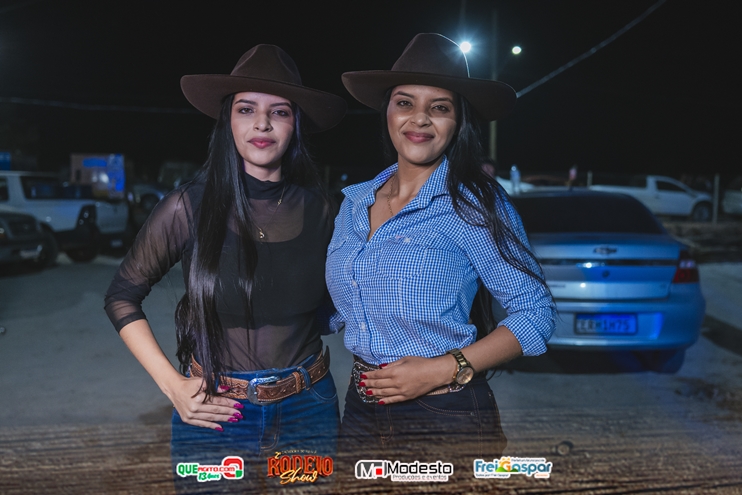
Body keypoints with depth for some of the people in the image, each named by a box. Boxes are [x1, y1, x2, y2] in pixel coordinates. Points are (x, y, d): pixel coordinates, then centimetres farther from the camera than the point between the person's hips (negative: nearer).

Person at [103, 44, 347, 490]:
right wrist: (171, 384, -8)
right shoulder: (190, 207, -11)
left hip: (308, 411, 2)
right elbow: (122, 296, -1)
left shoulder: (317, 209, -4)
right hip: (214, 417, -2)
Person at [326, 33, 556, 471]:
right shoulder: (354, 201, 4)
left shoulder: (474, 204, -12)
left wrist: (444, 369, -19)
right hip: (361, 414, 5)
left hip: (447, 421, -5)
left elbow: (537, 313, -11)